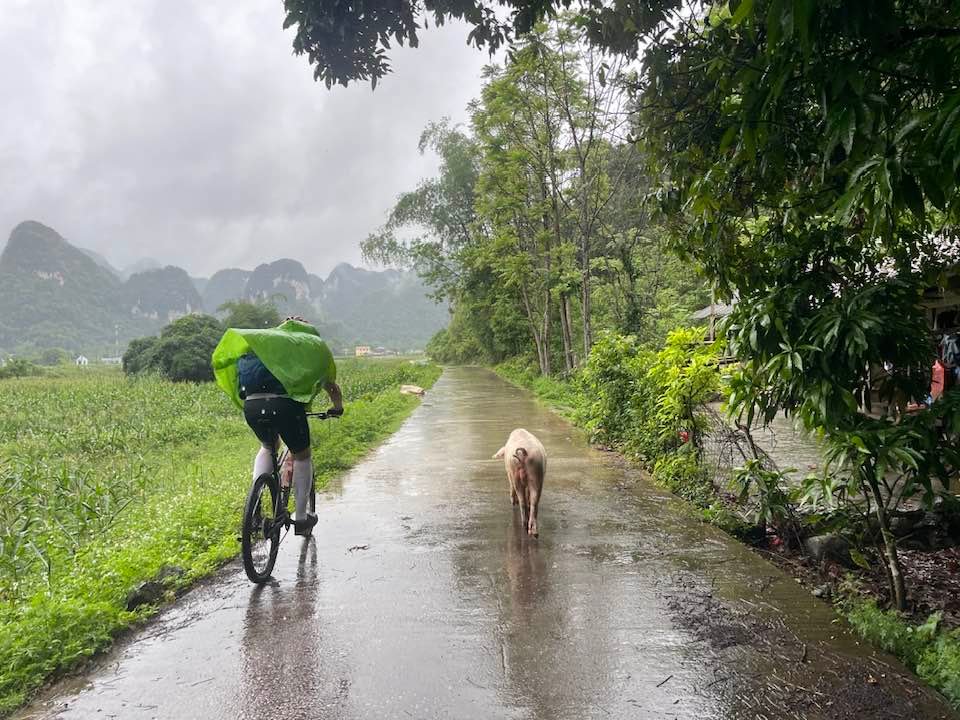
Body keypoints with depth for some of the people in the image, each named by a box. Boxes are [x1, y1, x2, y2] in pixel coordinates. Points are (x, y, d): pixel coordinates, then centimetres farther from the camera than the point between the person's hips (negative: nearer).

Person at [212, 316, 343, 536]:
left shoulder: (261, 342, 32)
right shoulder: (313, 347, 23)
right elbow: (332, 387, 32)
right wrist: (337, 408, 51)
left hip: (252, 405, 3)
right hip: (285, 404, -3)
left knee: (267, 448, 32)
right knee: (301, 456, 20)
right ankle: (301, 517, 24)